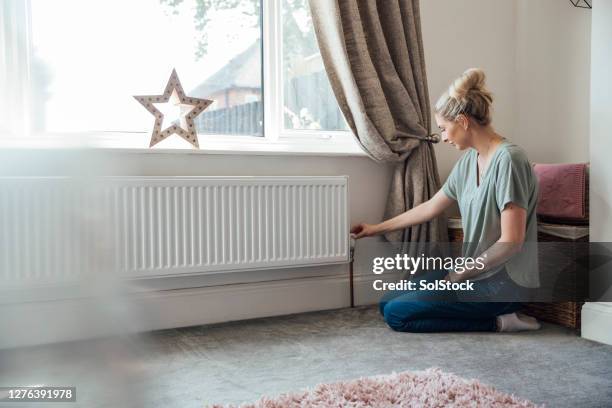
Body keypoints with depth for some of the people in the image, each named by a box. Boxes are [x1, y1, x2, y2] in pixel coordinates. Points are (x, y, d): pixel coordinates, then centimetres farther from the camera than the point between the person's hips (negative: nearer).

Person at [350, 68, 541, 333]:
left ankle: (497, 321, -4)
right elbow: (430, 207, 17)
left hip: (501, 282, -9)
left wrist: (459, 275, -13)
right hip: (474, 272, 9)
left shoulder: (507, 160, -20)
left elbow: (511, 241, -23)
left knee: (396, 314, -10)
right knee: (388, 302, 9)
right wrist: (377, 229, 24)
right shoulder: (469, 161, 7)